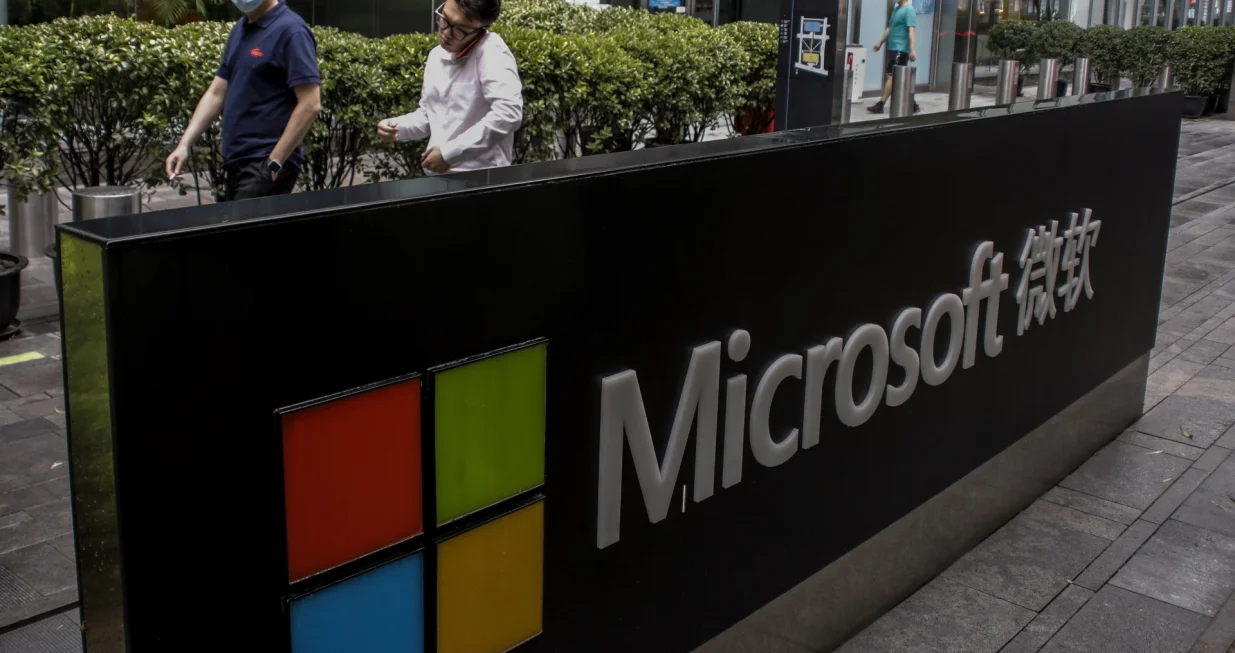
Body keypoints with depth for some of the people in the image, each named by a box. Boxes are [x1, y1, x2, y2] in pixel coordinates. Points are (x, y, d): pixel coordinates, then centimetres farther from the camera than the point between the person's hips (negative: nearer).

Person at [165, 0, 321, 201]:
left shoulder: (291, 31, -12)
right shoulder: (240, 30, 14)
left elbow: (310, 104, -18)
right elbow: (216, 93, 16)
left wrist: (275, 162, -19)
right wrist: (184, 144, 5)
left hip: (266, 166, -8)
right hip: (239, 163, 8)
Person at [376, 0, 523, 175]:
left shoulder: (491, 51, -12)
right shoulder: (436, 56, 10)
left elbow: (508, 114, -26)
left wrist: (450, 152, -23)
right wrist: (396, 127, 3)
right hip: (439, 176, 6)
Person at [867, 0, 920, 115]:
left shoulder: (909, 10, -11)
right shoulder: (896, 9, 17)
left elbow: (912, 30, -19)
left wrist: (912, 50, -26)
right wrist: (880, 43, 28)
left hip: (901, 49, -9)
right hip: (893, 48, 9)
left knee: (891, 76, -9)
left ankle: (880, 105, -9)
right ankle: (912, 105, 15)